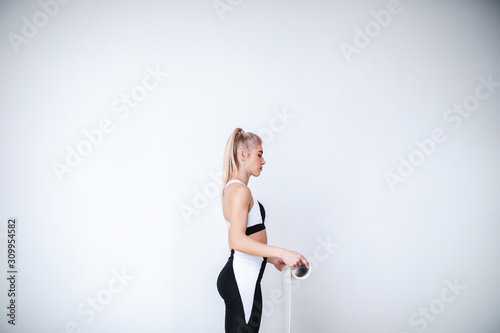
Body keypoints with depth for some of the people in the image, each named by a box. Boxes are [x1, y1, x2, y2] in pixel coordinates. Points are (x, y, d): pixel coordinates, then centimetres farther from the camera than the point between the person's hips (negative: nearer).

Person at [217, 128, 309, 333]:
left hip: (237, 276, 10)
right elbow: (238, 240, -24)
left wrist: (271, 259, 19)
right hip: (242, 279, -10)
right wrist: (282, 253, -26)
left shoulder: (231, 188, 18)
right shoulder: (240, 190, -13)